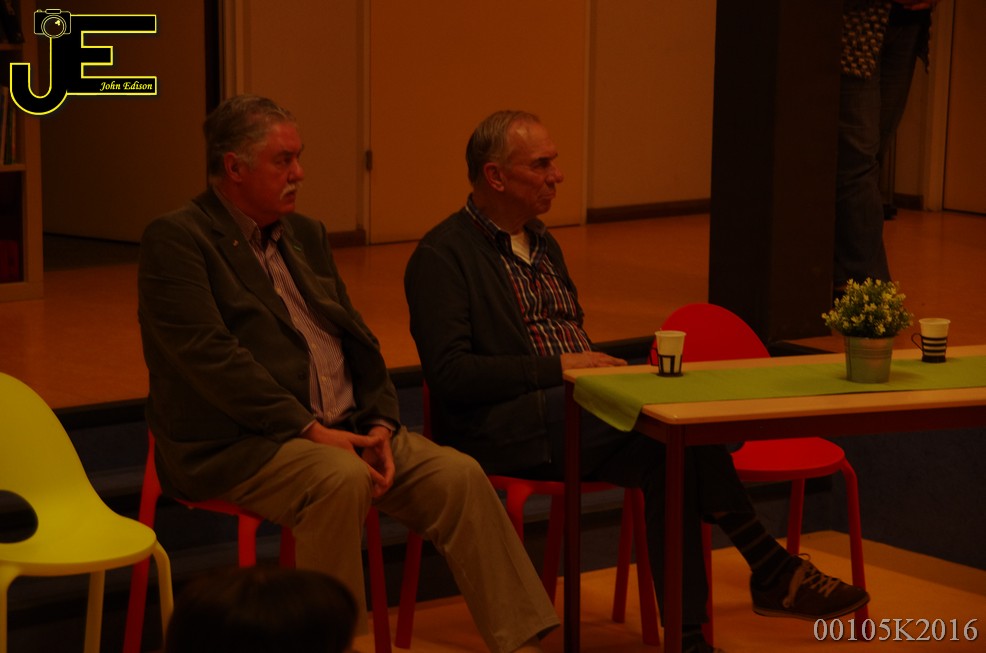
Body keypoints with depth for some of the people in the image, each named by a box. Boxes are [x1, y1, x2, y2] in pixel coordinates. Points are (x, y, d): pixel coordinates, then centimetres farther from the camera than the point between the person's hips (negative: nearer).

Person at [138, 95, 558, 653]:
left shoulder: (307, 236, 18)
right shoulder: (175, 241, -6)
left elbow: (357, 338, 16)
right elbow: (210, 356, -17)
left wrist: (381, 424, -3)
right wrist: (309, 429, -20)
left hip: (343, 430, 7)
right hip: (236, 446, -7)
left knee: (458, 475, -12)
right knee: (342, 479, -35)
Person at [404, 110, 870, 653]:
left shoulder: (543, 245, 23)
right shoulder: (441, 256, -4)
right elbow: (448, 373, -15)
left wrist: (605, 371, 4)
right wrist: (558, 367, -18)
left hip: (578, 411, 8)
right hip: (499, 428, -8)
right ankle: (768, 566, -19)